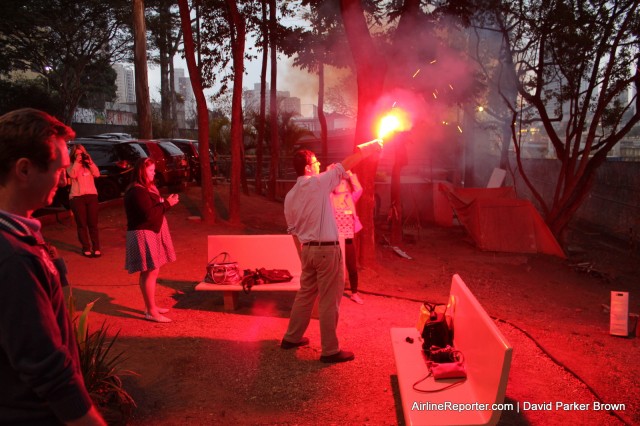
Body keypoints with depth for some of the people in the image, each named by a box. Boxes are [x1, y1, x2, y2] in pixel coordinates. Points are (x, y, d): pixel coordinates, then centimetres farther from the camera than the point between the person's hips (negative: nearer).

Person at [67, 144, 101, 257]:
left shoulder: (88, 164, 13)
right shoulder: (71, 166, 6)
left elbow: (97, 174, -3)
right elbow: (72, 175, -15)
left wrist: (90, 162, -10)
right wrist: (77, 162, -11)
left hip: (91, 195, 2)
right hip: (77, 197, -2)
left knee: (93, 223, 4)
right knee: (82, 224, 1)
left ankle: (96, 248, 9)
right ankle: (86, 248, 6)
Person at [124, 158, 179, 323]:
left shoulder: (146, 188, 15)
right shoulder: (137, 191, -19)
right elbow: (149, 214, -25)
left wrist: (165, 202, 0)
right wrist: (167, 203, -18)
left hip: (151, 233, 11)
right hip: (143, 234, -11)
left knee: (149, 272, 16)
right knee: (150, 272, -8)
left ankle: (150, 306, 27)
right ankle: (151, 312, -1)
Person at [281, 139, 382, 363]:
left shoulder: (290, 196, 7)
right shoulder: (318, 183, -12)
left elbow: (293, 231, 11)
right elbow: (346, 164, -7)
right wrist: (370, 146, 4)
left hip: (308, 249, 7)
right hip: (327, 249, -7)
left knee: (305, 295, 20)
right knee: (329, 301, 1)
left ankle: (291, 337, 32)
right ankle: (330, 350, 11)